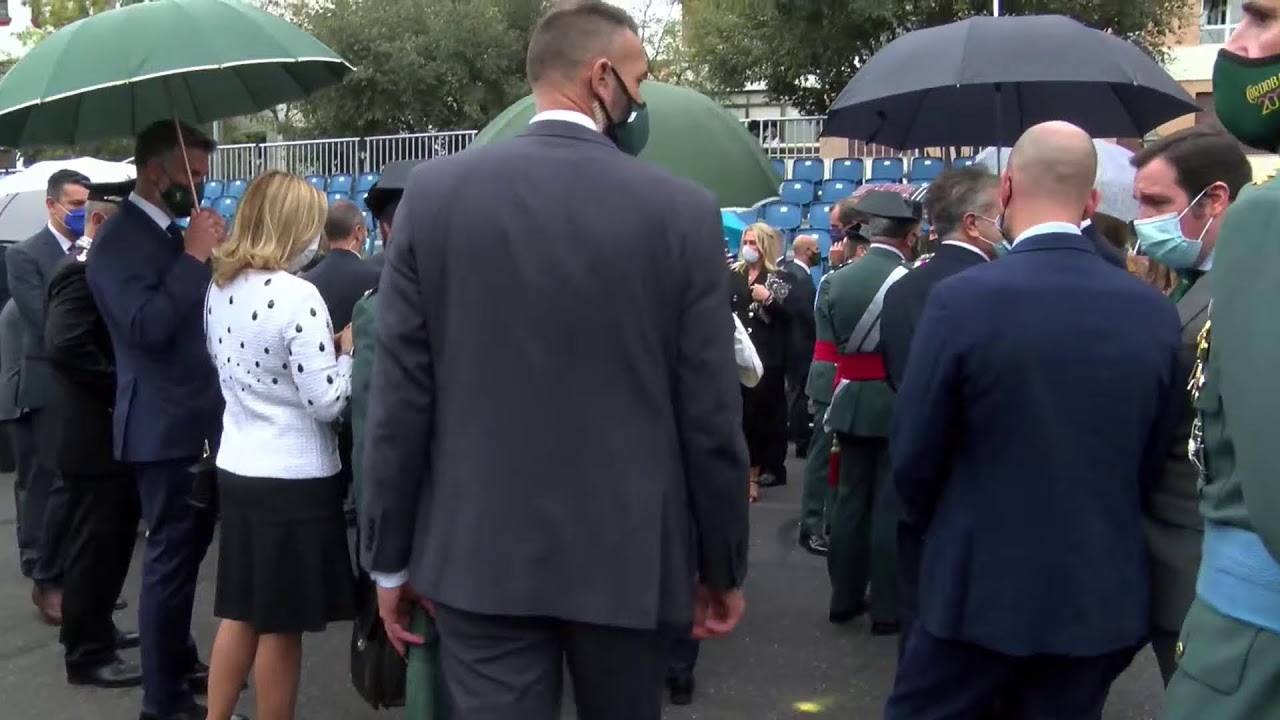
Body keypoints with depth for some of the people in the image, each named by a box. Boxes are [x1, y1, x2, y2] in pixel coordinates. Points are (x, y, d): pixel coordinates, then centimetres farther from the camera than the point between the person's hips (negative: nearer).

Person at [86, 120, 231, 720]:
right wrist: (195, 258, -24)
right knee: (171, 555, -3)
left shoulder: (173, 232, 13)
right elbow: (147, 326, -27)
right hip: (164, 425, -9)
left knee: (188, 549, 19)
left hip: (197, 419, 9)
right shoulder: (119, 240, -15)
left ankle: (180, 663, 34)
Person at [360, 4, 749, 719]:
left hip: (479, 554, 0)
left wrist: (390, 558, 6)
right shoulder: (684, 210, -7)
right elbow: (711, 417, -5)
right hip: (630, 556, 0)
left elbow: (400, 399, -4)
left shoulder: (437, 191, -4)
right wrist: (723, 566, 8)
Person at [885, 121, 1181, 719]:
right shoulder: (1155, 312, -4)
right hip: (1103, 592, 4)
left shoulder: (962, 300, -16)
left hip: (978, 584, -3)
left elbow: (914, 454, -9)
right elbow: (1153, 460, 6)